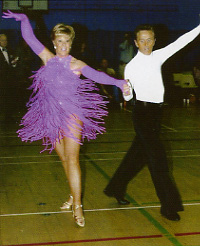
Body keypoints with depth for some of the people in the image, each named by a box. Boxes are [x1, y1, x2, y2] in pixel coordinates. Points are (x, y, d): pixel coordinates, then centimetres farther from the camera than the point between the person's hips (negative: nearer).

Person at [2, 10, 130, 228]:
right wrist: (24, 20, -2)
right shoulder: (47, 58, 7)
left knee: (72, 159, -9)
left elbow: (97, 75, -14)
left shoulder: (77, 64, -1)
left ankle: (77, 206, -7)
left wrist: (119, 83, -27)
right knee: (64, 159, 13)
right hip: (51, 116, 4)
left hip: (71, 115, -3)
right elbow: (29, 38, 7)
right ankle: (73, 195, 28)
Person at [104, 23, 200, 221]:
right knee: (157, 157, -7)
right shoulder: (131, 67, -9)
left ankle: (116, 189, 32)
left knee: (139, 153, 15)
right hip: (142, 112, -6)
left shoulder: (157, 57, 6)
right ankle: (169, 206, 0)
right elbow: (127, 97, -8)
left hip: (156, 111, 6)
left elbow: (179, 43, 1)